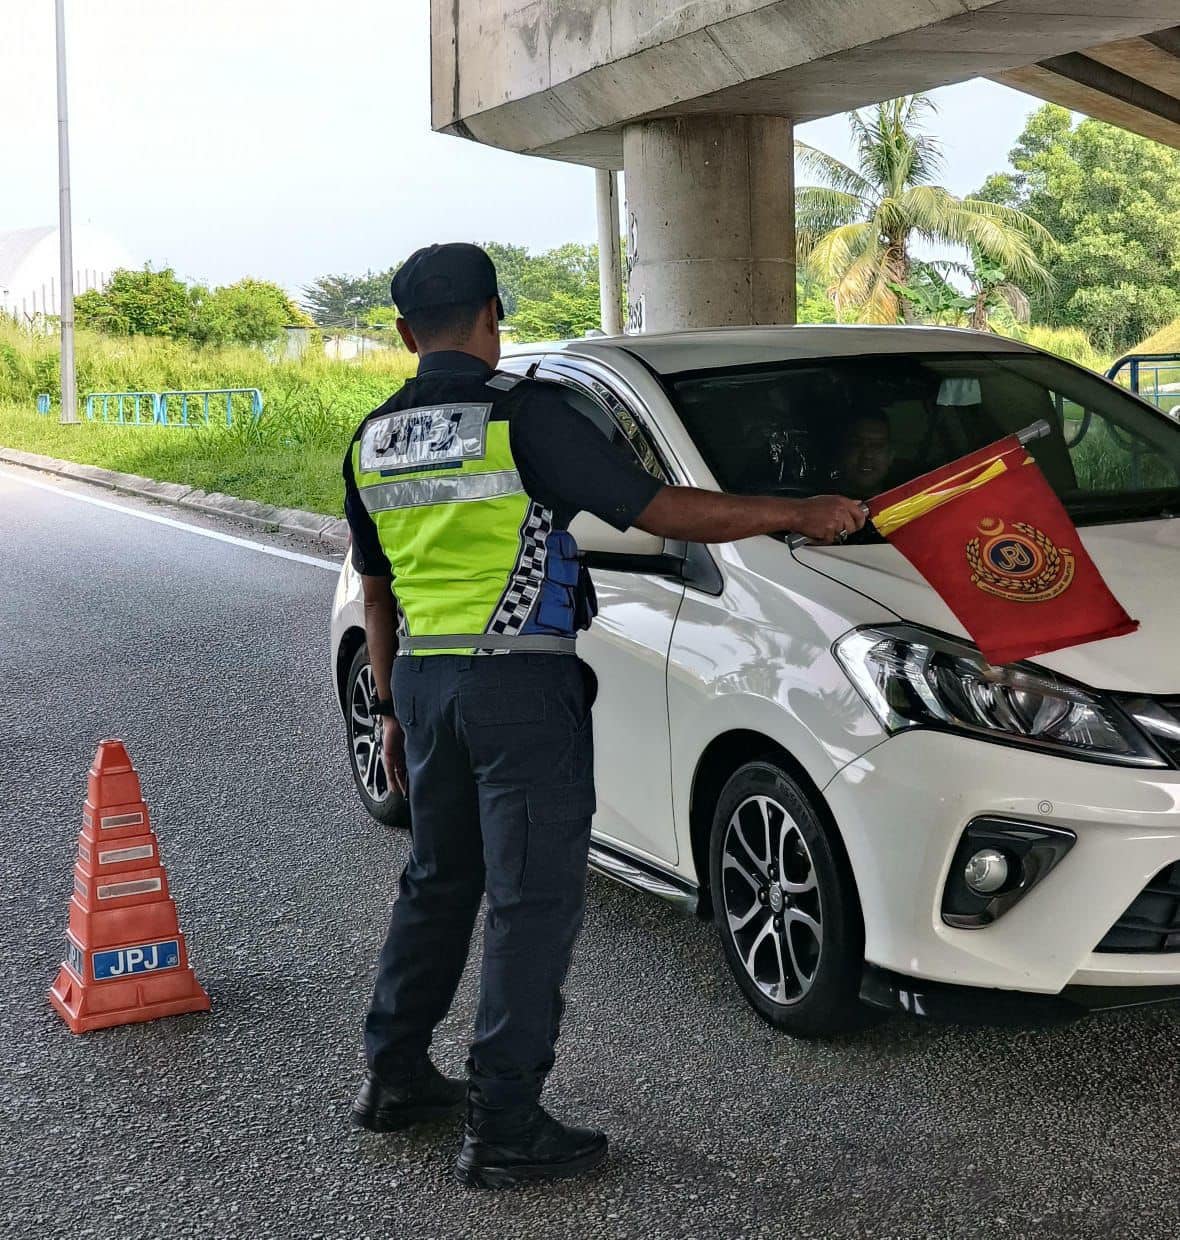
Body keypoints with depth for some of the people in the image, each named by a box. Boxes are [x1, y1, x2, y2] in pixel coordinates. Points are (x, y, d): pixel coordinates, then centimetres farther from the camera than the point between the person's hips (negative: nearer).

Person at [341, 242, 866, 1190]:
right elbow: (656, 510, -14)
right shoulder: (521, 414, -12)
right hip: (520, 684, -7)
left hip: (422, 679, 7)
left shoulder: (373, 439, 10)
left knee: (439, 880, 21)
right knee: (535, 899, 0)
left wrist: (393, 705, 25)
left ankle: (394, 1077, 30)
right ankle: (505, 1128, 5)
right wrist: (798, 514, -5)